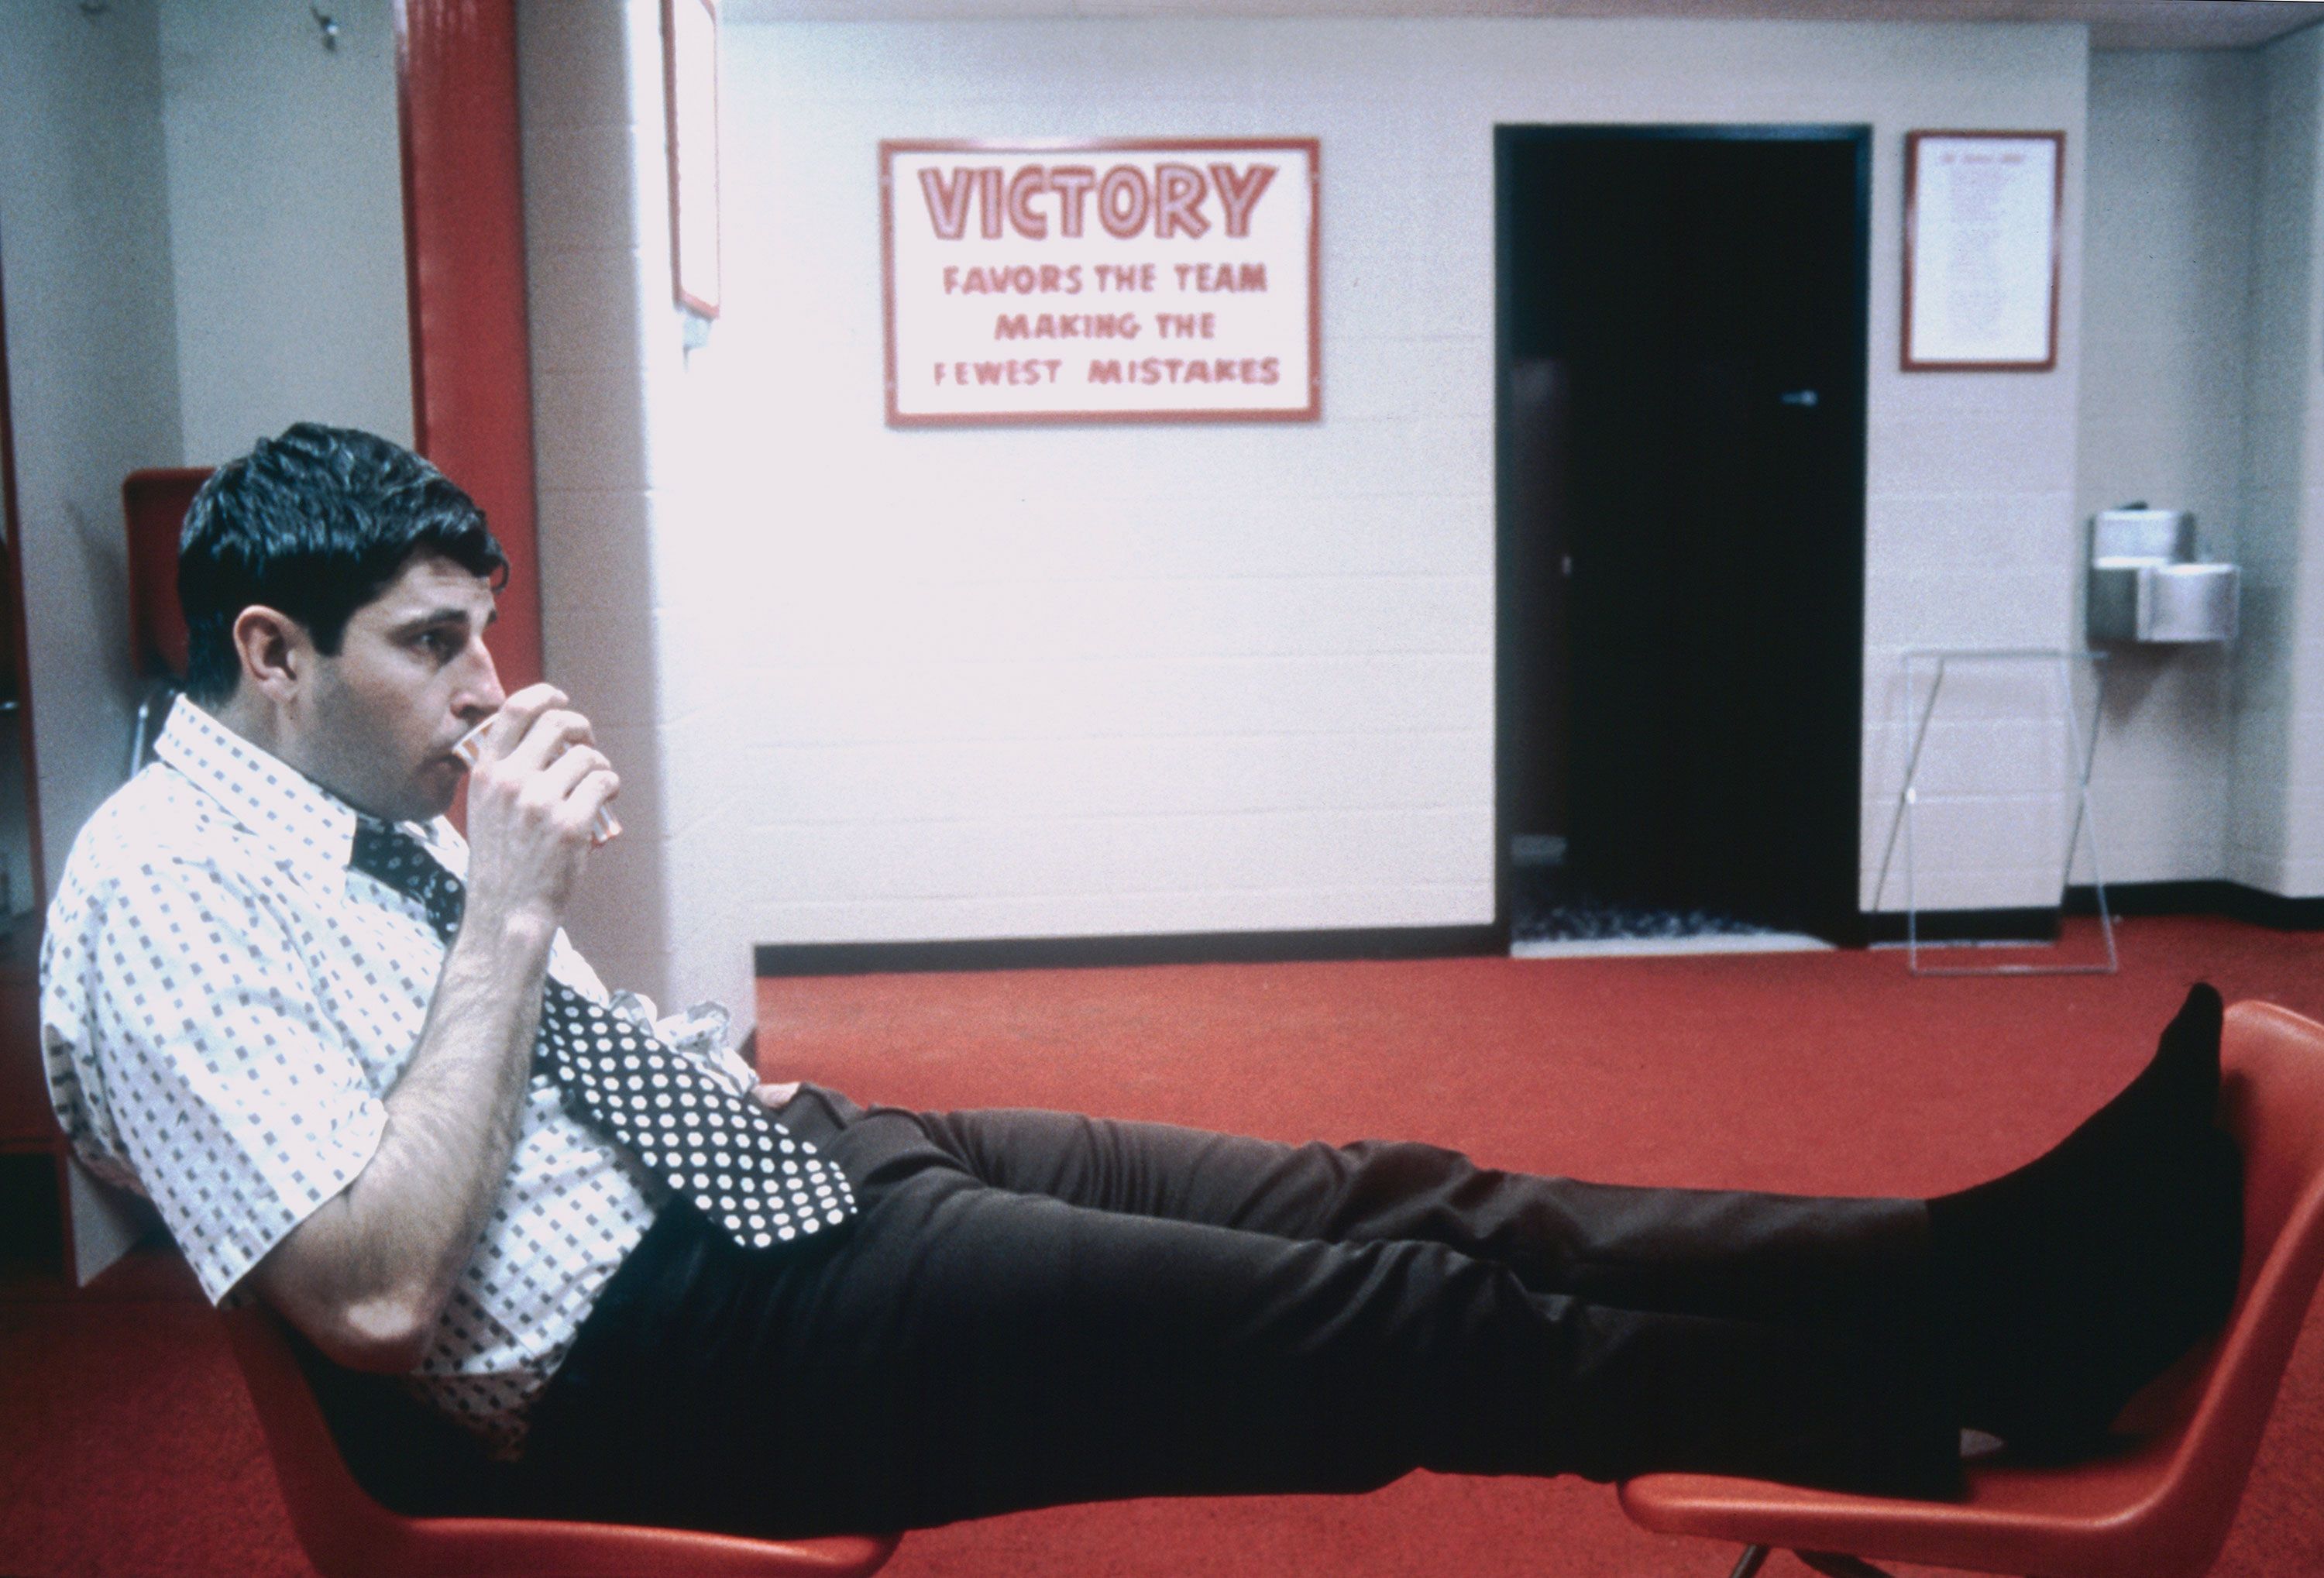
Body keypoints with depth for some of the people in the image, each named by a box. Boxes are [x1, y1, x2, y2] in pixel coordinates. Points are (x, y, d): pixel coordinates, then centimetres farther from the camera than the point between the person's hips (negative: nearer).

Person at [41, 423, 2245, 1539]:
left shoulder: (371, 810, 14)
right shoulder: (159, 895, -11)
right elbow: (377, 1294, -20)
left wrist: (798, 1103, 8)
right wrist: (512, 912, -20)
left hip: (777, 1167, 8)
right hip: (660, 1346, -8)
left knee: (1386, 1198, -5)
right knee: (1394, 1318, -15)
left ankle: (1980, 1270, -3)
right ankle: (1961, 1379, -4)